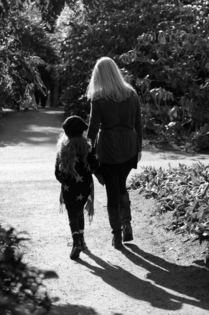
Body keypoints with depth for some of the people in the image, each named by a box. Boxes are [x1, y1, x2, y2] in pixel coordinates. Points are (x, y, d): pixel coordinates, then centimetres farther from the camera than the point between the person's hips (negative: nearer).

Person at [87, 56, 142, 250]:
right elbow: (138, 125, 5)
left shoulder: (98, 99, -12)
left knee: (112, 192, 9)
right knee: (121, 185, 25)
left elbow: (93, 128, -9)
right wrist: (139, 148, 15)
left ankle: (117, 236, 13)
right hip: (129, 148, 3)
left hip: (107, 149, -3)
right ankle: (127, 225, 12)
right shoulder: (132, 94, -1)